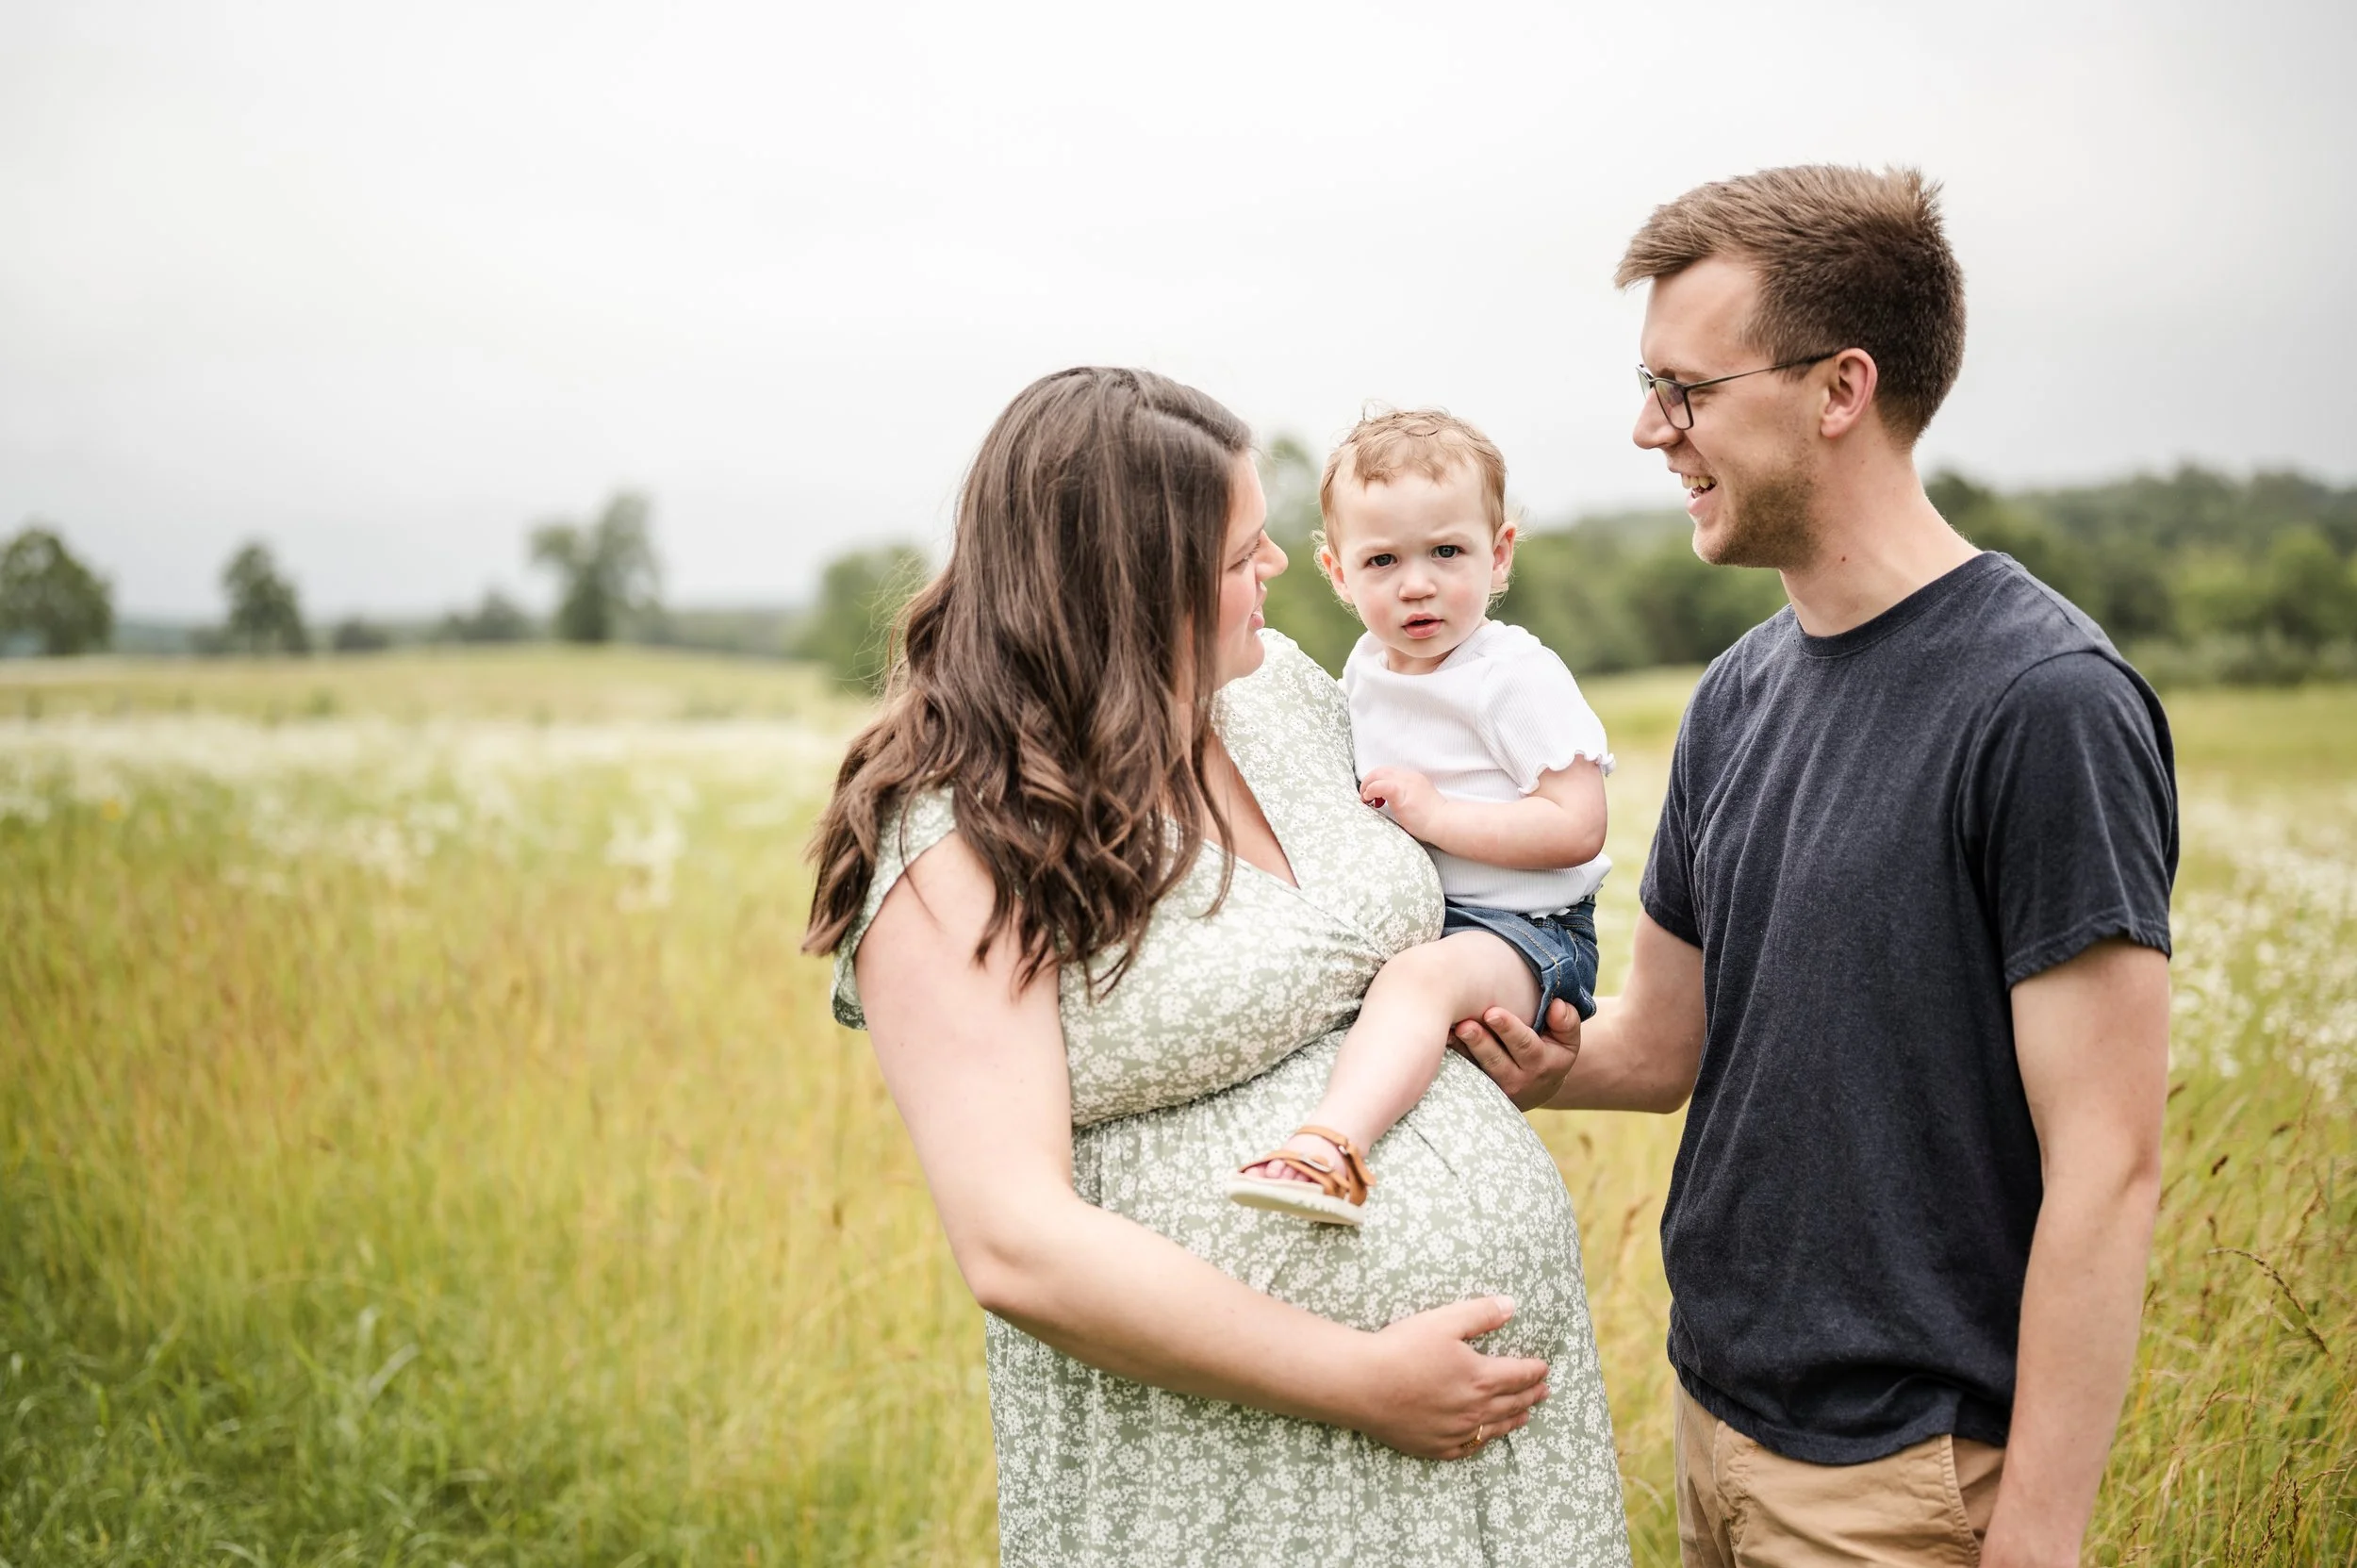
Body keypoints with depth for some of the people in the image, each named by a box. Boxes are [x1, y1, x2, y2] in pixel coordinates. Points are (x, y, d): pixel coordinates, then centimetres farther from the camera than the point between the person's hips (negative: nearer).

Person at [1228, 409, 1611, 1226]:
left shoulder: (1517, 676, -13)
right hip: (1399, 921, 9)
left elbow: (1578, 827, -21)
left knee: (1421, 975, -38)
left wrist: (1437, 814, -22)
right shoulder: (1367, 668, 9)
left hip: (1523, 931, -9)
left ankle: (1328, 1147, -58)